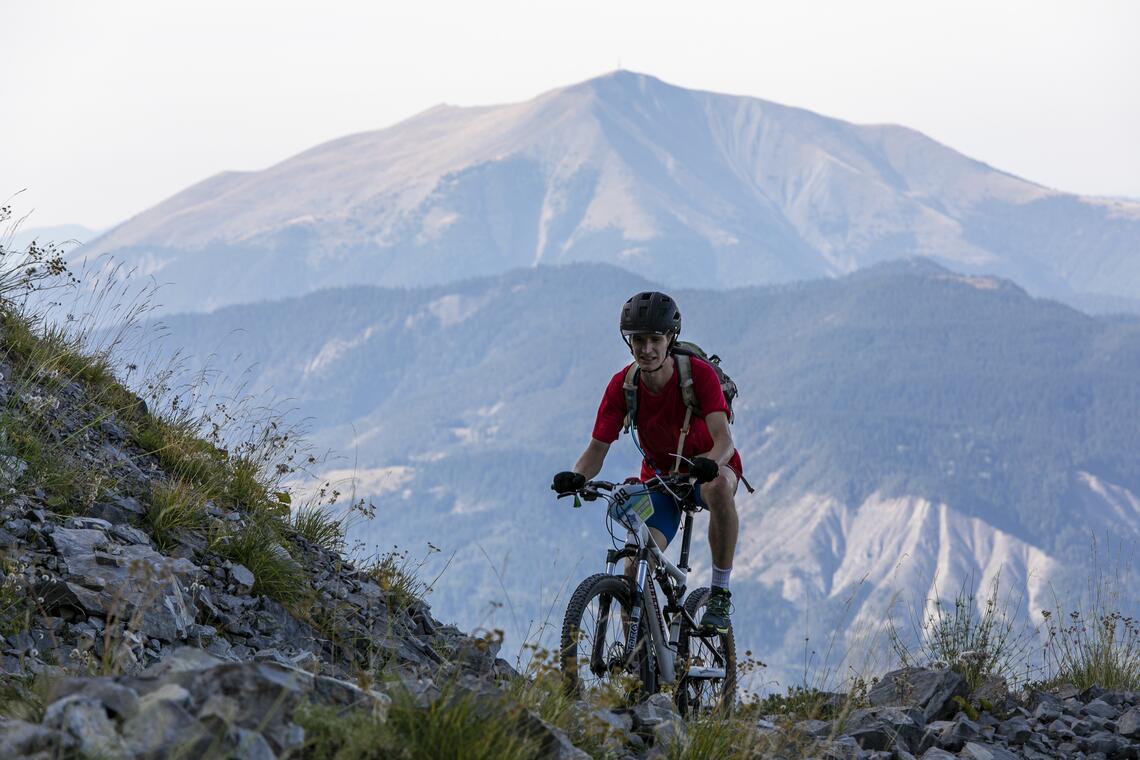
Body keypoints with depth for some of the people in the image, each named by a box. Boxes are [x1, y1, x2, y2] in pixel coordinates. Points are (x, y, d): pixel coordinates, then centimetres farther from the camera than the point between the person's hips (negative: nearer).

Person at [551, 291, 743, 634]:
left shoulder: (699, 373, -25)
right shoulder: (622, 386, -17)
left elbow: (723, 437, -35)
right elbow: (597, 448, -18)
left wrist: (709, 463, -58)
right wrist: (576, 477, -39)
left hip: (708, 467, -3)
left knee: (718, 487, -40)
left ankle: (720, 593, -25)